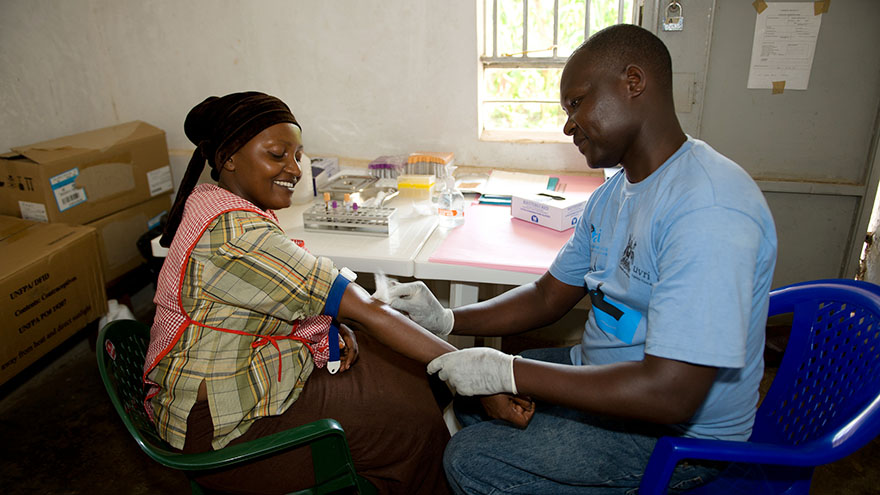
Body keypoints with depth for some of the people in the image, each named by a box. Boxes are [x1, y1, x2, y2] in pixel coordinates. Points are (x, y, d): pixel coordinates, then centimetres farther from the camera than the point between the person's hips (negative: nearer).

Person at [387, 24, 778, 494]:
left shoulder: (708, 209, -30)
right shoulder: (615, 192, 4)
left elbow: (669, 394, -34)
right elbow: (548, 296, 7)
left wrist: (508, 371, -29)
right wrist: (447, 320, -7)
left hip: (680, 431, -8)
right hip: (605, 375, 9)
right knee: (469, 393, 13)